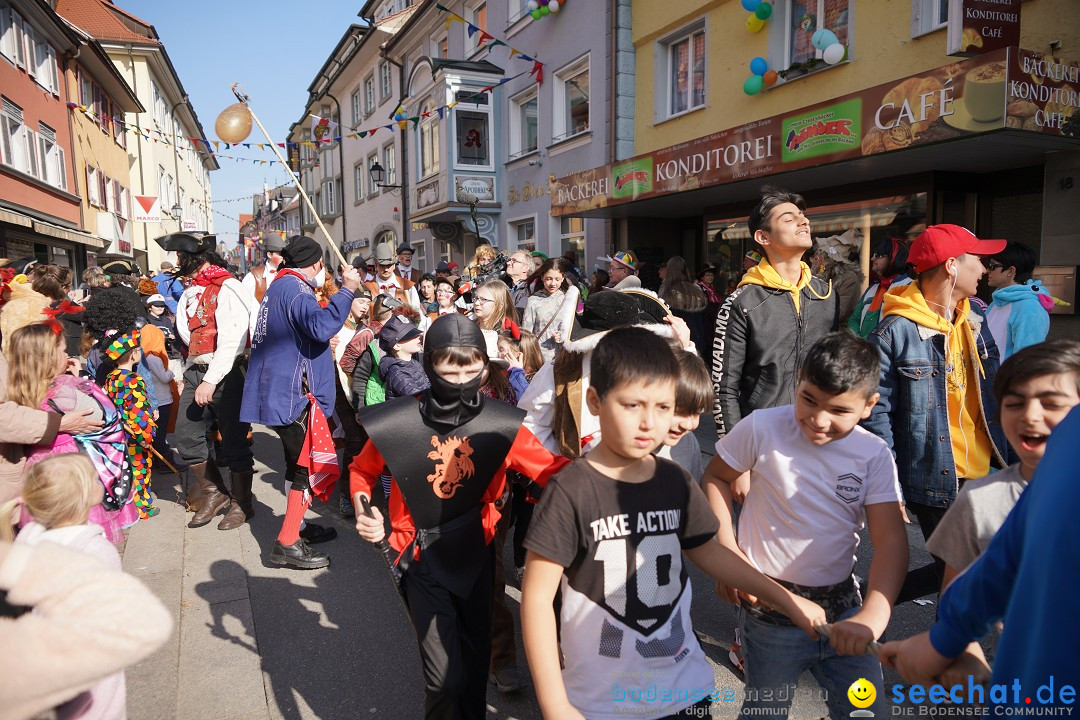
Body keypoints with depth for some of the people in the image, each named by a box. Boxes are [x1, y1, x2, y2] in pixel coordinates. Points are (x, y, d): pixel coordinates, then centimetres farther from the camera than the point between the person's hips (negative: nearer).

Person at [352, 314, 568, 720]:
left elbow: (555, 471, -12)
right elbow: (363, 470, 3)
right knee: (446, 676, -6)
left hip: (475, 552, 3)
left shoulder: (500, 424, -11)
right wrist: (363, 510, -14)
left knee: (476, 656, 19)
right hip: (423, 557, -2)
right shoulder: (397, 423, -16)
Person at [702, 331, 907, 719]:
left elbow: (890, 540, -13)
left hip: (842, 606, 3)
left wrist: (873, 616, -27)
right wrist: (728, 553, -9)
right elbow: (715, 478, 0)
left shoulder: (875, 455, -7)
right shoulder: (761, 428, -13)